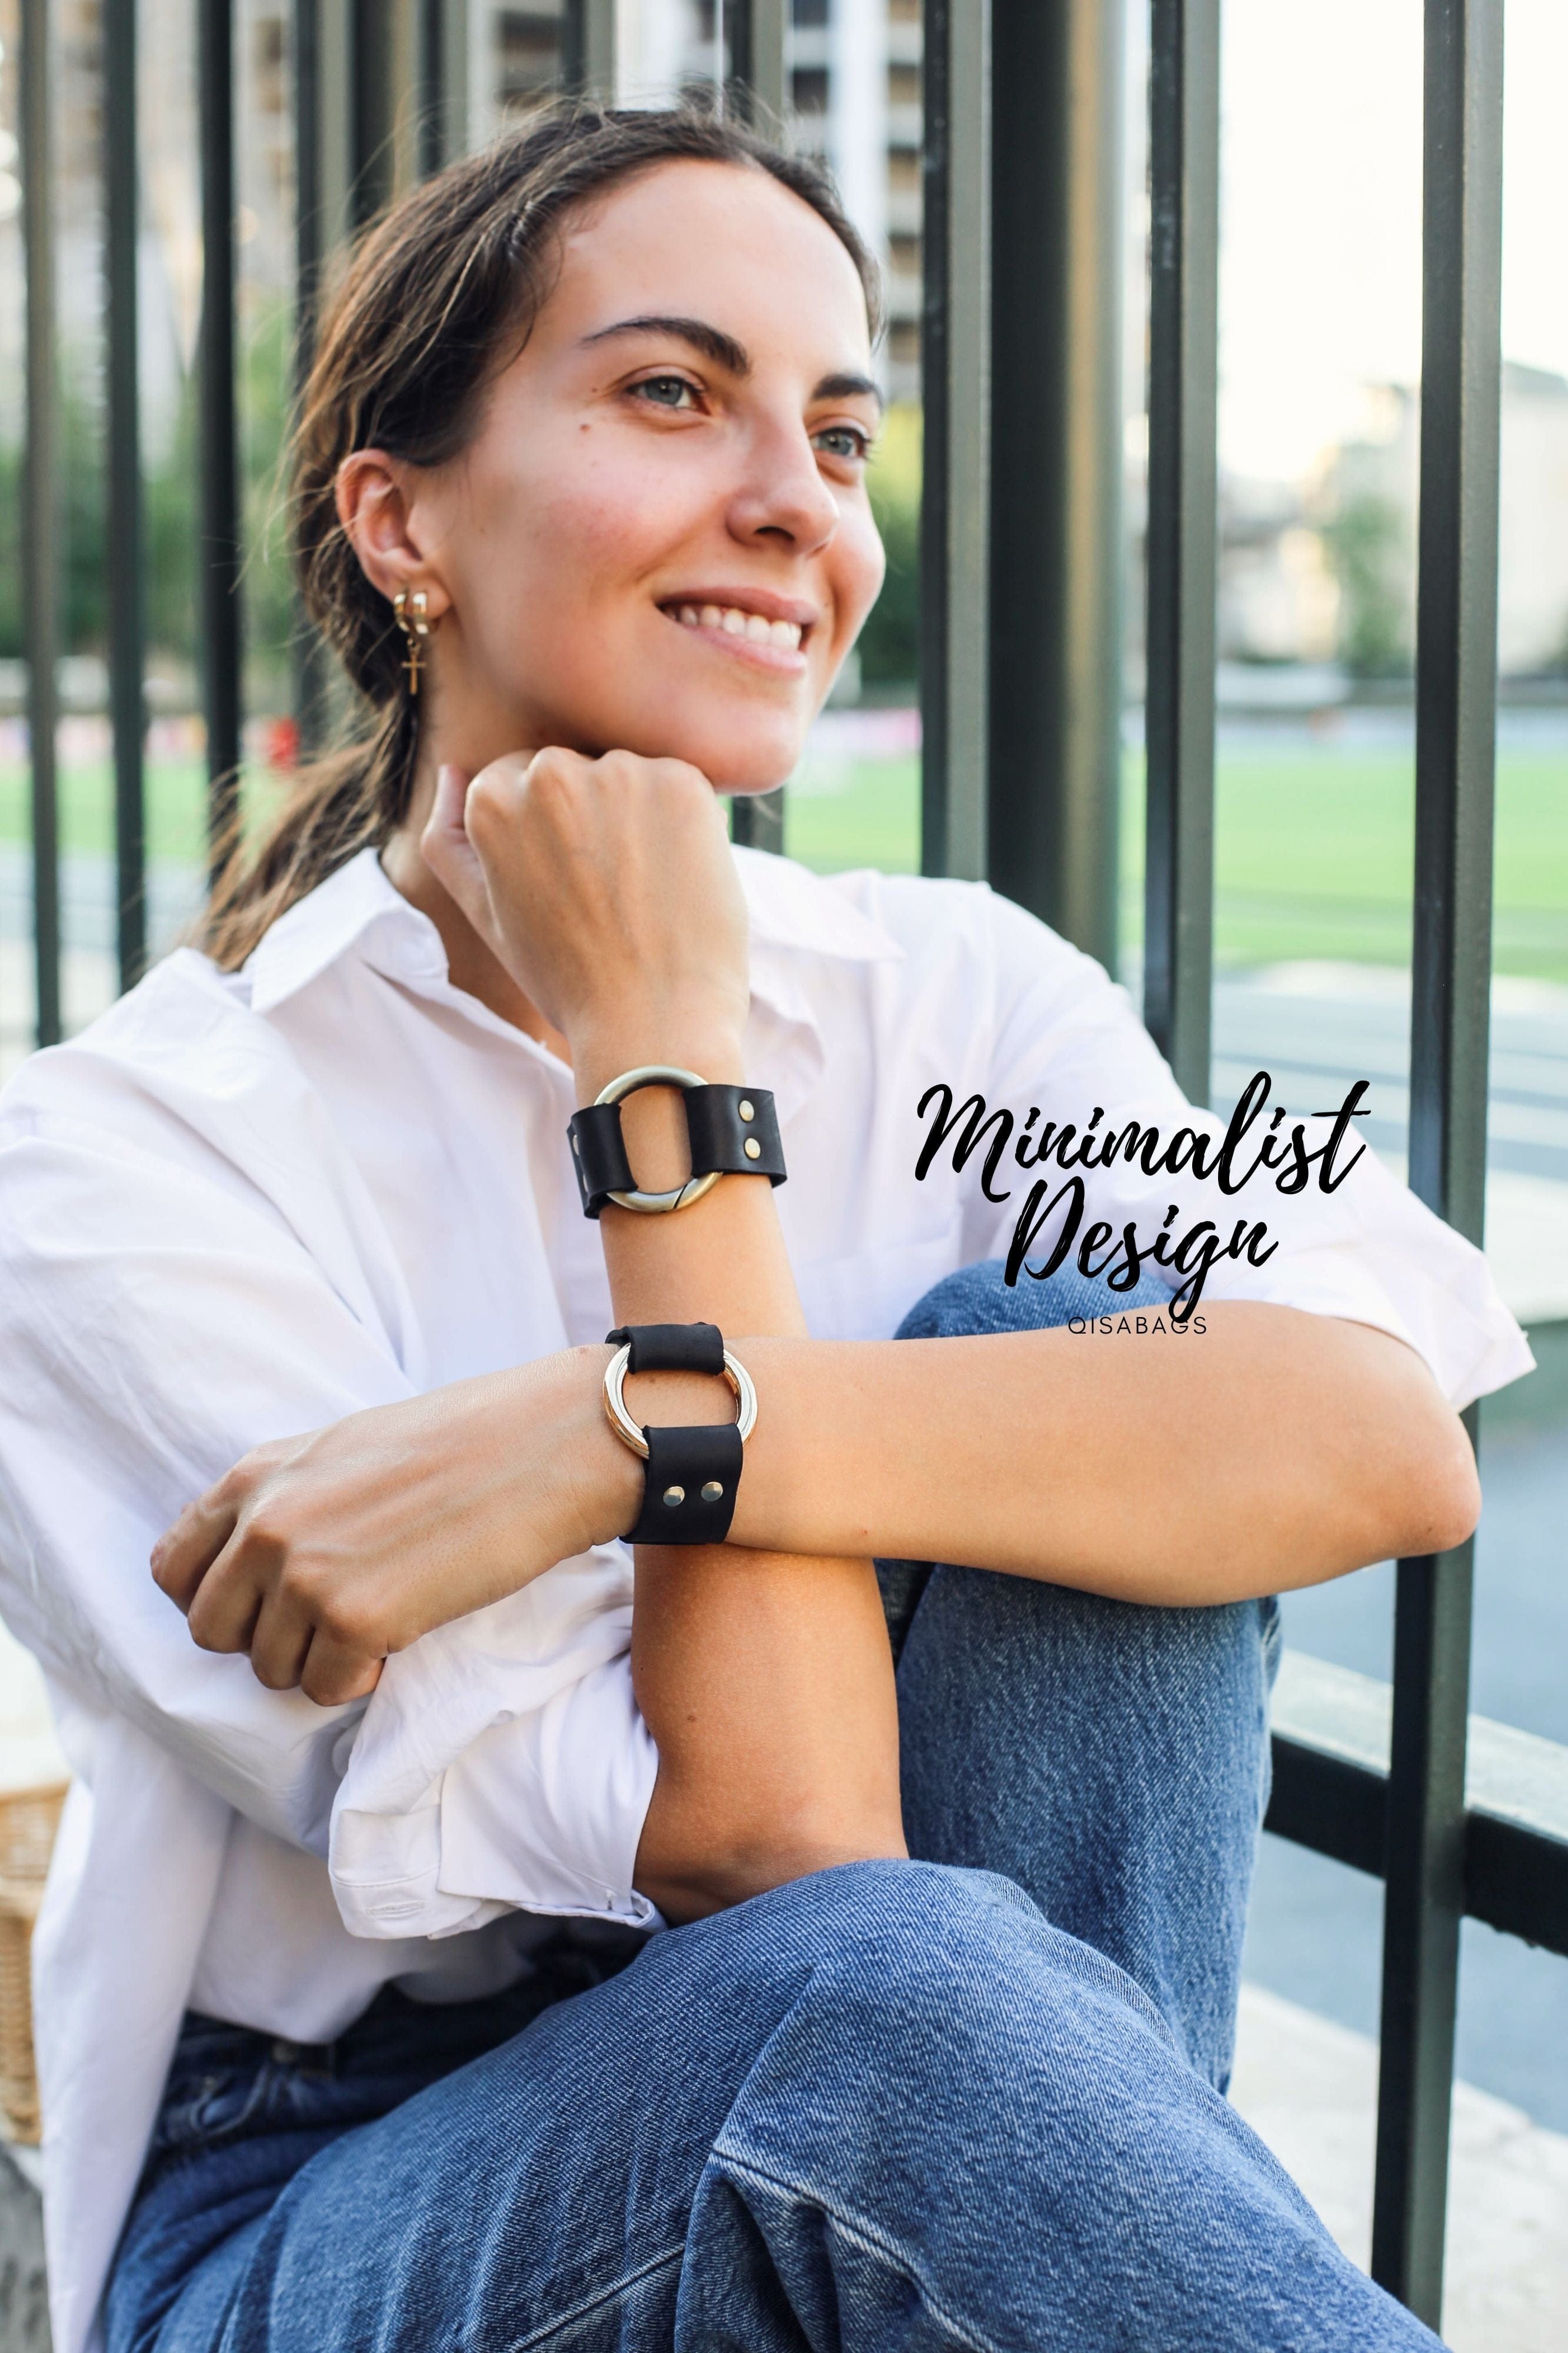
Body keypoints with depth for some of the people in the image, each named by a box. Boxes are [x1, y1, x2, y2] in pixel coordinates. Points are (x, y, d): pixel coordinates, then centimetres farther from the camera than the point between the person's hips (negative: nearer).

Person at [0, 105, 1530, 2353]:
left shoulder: (954, 993, -1)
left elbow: (1391, 1438, -22)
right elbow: (773, 1838, -22)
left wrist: (622, 1430, -30)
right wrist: (669, 1071, -20)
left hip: (890, 2152, 5)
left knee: (1042, 1340, -21)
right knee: (871, 1983, -38)